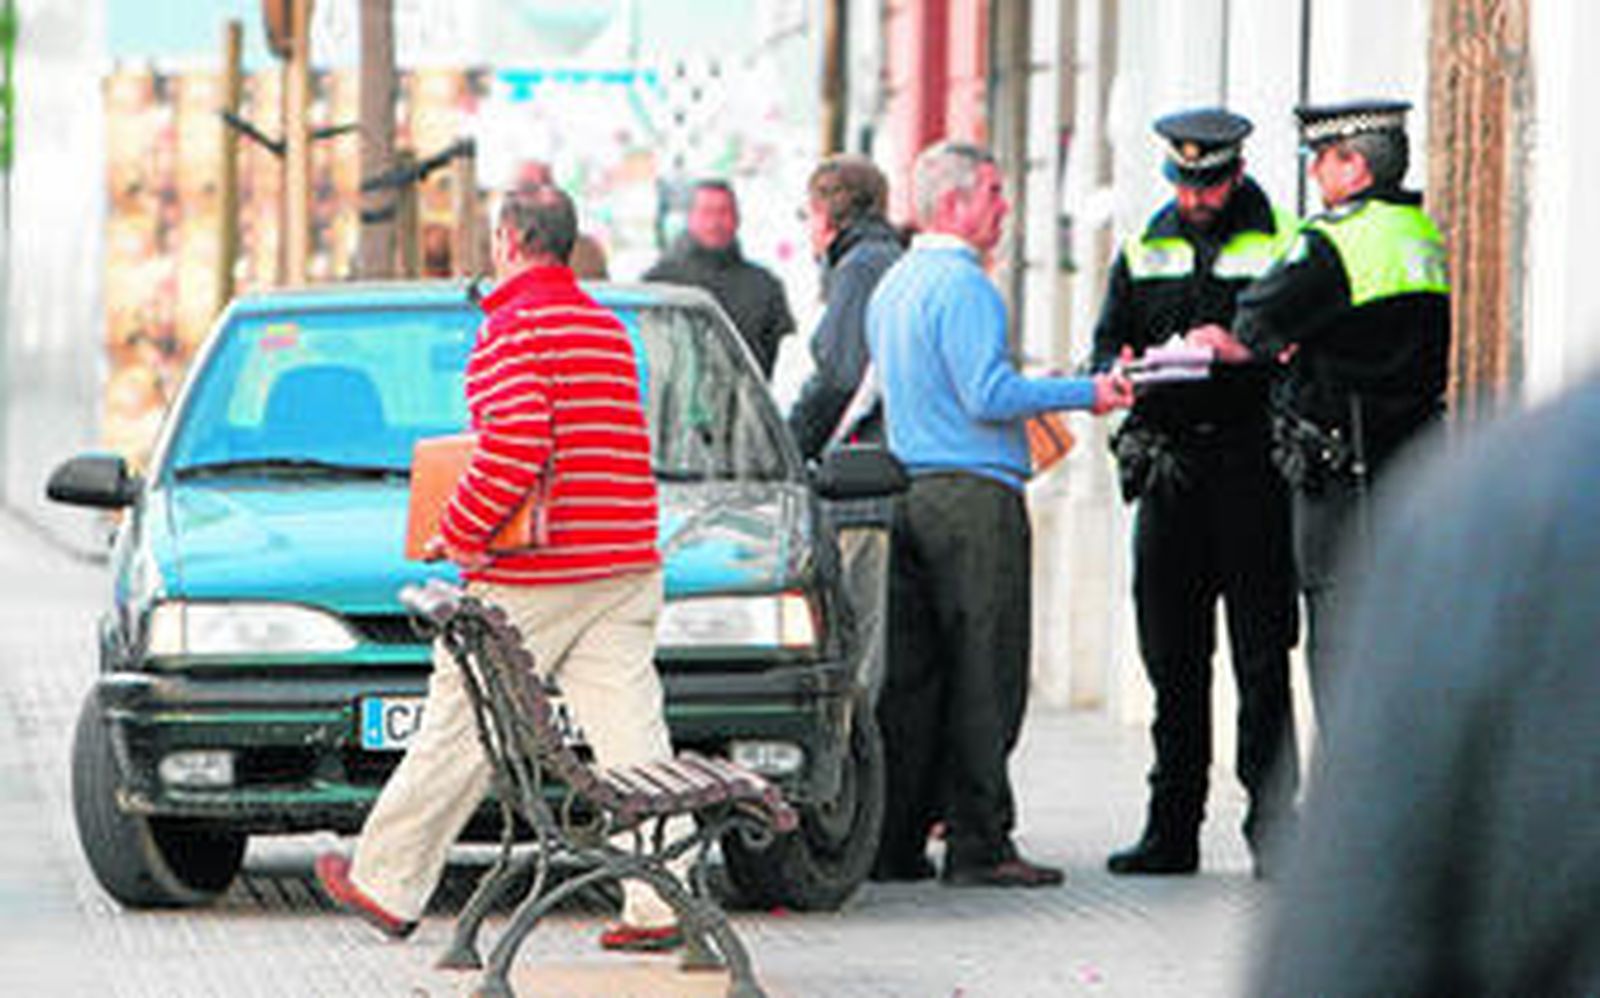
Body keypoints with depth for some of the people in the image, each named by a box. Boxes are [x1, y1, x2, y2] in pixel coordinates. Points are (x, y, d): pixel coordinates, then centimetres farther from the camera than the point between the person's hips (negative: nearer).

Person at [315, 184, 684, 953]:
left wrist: (459, 530, -13)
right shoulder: (608, 326, 15)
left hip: (532, 576, -7)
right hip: (625, 569, 7)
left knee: (458, 731, 3)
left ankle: (385, 885, 13)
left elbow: (516, 448, -23)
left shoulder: (516, 326, -10)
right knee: (631, 738, 2)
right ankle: (661, 903, -5)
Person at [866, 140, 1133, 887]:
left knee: (911, 677, 9)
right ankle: (978, 844, -7)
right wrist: (1082, 394, -11)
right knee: (983, 677, -6)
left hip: (910, 489, 9)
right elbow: (989, 396, -20)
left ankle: (896, 844, 9)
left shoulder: (891, 288, 17)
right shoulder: (962, 286, -13)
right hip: (974, 494, -9)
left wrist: (1034, 396, 28)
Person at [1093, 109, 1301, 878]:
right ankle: (1171, 828, 11)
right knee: (1172, 657, 6)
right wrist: (1118, 375, -9)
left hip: (1252, 465, -4)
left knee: (1261, 656, -5)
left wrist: (1239, 349, -21)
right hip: (1167, 463, 4)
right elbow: (1107, 346, 14)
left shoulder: (1280, 246, 3)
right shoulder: (1143, 253, 16)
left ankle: (1272, 825, -2)